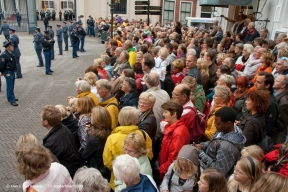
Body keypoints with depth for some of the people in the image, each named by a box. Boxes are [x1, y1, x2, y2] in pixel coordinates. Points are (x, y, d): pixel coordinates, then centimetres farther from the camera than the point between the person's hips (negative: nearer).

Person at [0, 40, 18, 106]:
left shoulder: (10, 53, 8)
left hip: (12, 71, 9)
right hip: (8, 72, -9)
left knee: (11, 86, 18)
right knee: (10, 86, -3)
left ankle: (10, 97, 32)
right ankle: (12, 100, 2)